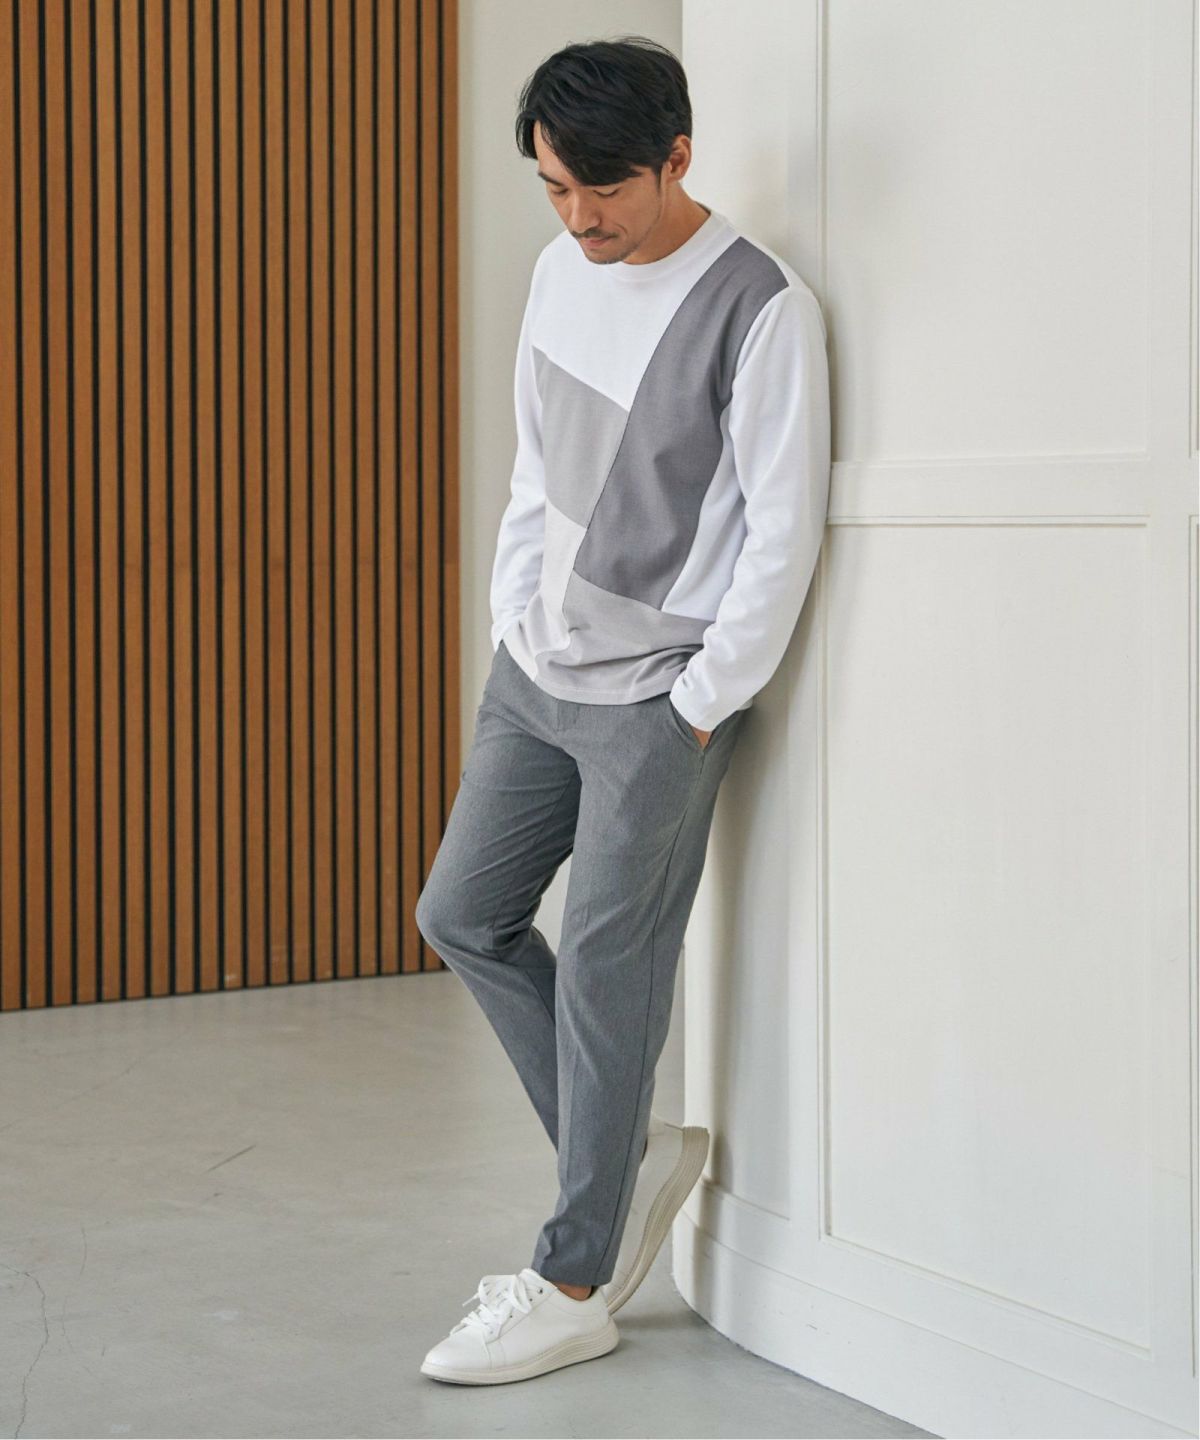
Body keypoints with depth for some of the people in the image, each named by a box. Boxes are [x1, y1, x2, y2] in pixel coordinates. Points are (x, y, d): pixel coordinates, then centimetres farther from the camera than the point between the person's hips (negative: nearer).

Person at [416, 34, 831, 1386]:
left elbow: (784, 530, -16)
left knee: (605, 971, -3)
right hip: (537, 669, 8)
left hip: (660, 695, -8)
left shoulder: (761, 308, -17)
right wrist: (512, 626, 11)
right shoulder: (563, 268, 6)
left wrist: (700, 707, -14)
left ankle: (572, 1286, 8)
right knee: (464, 916, 10)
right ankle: (638, 1150, 24)